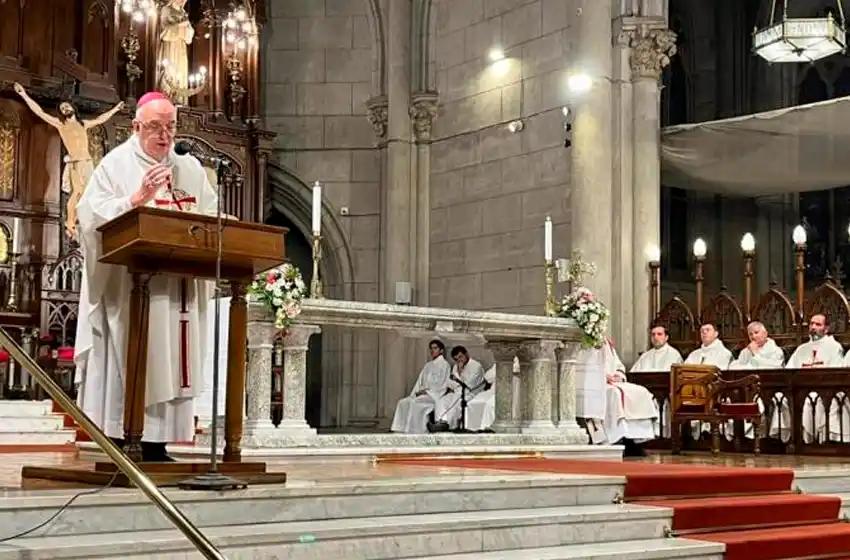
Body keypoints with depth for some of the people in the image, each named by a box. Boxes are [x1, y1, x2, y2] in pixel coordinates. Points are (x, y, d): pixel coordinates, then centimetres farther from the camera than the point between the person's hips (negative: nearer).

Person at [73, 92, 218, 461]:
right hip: (129, 288, -4)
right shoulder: (116, 164, 2)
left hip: (177, 289, 5)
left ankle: (156, 446, 6)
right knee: (127, 365, -7)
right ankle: (120, 447, -4)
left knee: (167, 365, 2)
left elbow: (212, 220, 15)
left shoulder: (190, 170, 17)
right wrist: (138, 198, -20)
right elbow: (94, 216, -9)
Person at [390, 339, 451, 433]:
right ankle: (401, 430, -26)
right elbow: (420, 382, 17)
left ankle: (414, 431, -32)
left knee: (414, 402, -32)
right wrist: (417, 392, -2)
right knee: (403, 402, -18)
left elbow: (442, 385, -8)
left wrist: (427, 391, -13)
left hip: (434, 395, -7)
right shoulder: (428, 365, 22)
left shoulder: (444, 365, 1)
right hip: (422, 393, 7)